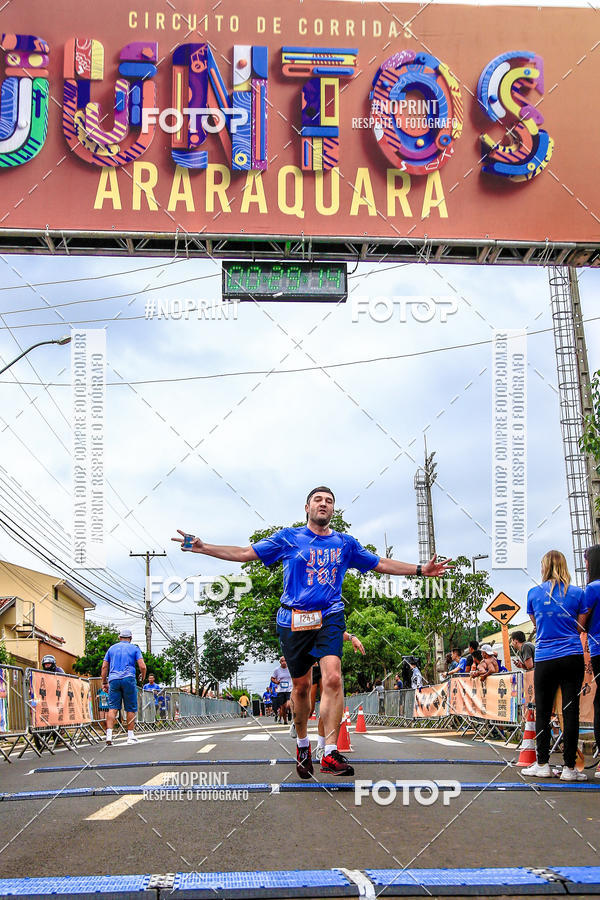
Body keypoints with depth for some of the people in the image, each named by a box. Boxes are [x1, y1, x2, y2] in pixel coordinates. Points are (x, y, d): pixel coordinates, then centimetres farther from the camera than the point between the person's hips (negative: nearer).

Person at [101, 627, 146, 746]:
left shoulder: (112, 648, 17)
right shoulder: (134, 648, 9)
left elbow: (104, 667, 13)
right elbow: (142, 666, -2)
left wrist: (104, 682, 18)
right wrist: (143, 678, 15)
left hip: (113, 679, 2)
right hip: (128, 678, -2)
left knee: (112, 708, -3)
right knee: (131, 708, 7)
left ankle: (109, 734, -16)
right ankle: (130, 735, 8)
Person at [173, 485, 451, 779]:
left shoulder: (345, 543, 14)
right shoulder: (288, 538, 7)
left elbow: (380, 564, 24)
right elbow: (245, 553, 6)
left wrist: (420, 569, 19)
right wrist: (204, 548, -3)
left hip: (330, 617, 0)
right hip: (293, 620, 0)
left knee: (332, 678, -20)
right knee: (301, 686, 7)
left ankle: (330, 753, -19)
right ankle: (302, 743, 32)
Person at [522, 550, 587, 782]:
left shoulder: (534, 593, 4)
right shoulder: (577, 593, 1)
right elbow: (579, 627, 6)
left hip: (545, 659, 0)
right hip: (572, 656, 0)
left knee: (543, 712, 8)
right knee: (571, 711, 1)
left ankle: (542, 764, 10)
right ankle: (569, 768, 2)